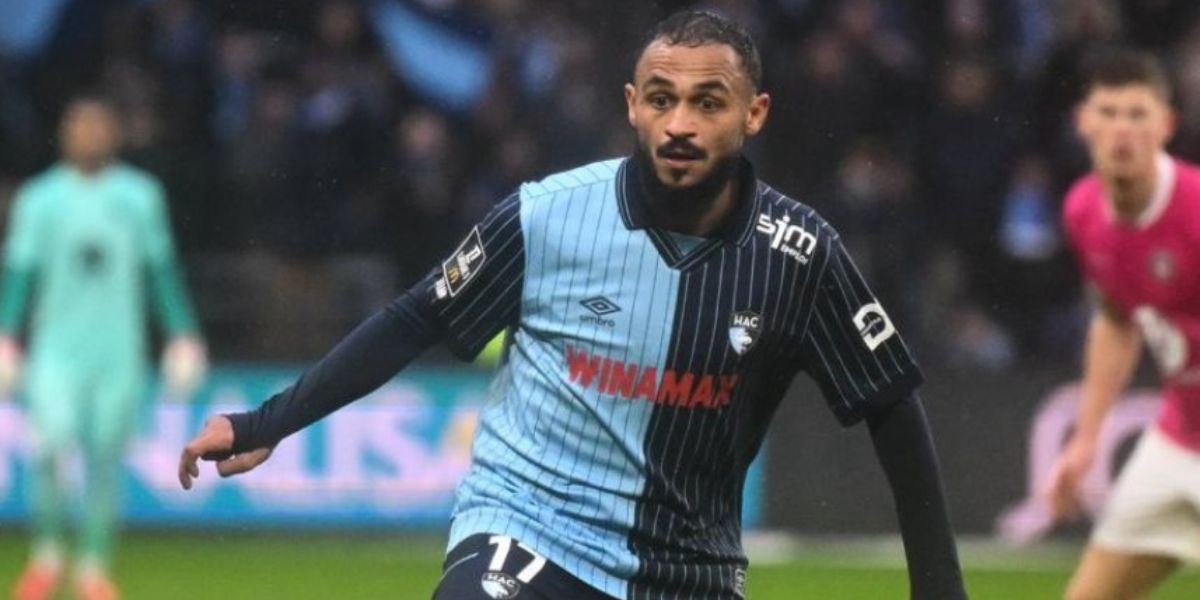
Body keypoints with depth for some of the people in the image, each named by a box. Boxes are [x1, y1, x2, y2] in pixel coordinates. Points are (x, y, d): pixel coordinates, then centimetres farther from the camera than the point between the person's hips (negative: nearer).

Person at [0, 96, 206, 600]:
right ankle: (46, 556, 2)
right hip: (56, 349, -1)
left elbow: (162, 271, 11)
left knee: (106, 461, 1)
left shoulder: (139, 196, 7)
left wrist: (182, 337, 7)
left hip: (120, 352, 2)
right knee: (51, 451, -18)